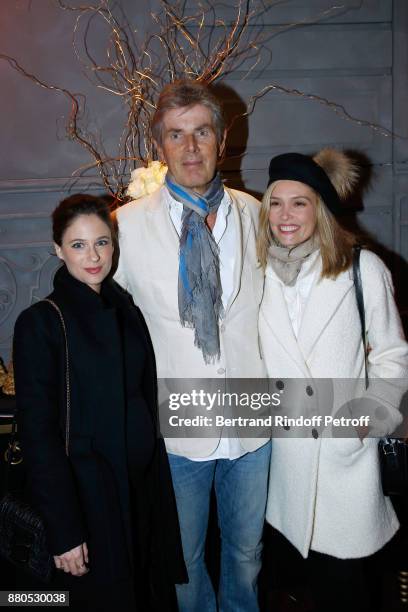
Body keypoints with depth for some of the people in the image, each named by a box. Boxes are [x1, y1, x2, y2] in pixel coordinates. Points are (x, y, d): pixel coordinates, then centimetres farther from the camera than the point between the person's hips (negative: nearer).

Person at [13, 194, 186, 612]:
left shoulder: (127, 310, 5)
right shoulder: (40, 322, -13)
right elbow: (38, 432, -15)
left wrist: (158, 481, 8)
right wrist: (63, 529, -16)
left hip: (143, 483, 6)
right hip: (88, 492, -5)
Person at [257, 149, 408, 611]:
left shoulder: (363, 269, -7)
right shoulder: (259, 271, 2)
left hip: (346, 447, -3)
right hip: (283, 445, 3)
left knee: (342, 574, 4)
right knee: (305, 562, 13)